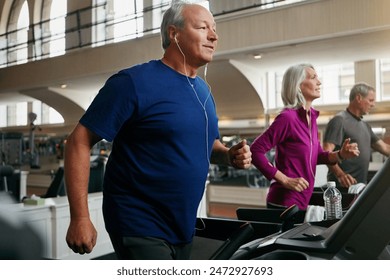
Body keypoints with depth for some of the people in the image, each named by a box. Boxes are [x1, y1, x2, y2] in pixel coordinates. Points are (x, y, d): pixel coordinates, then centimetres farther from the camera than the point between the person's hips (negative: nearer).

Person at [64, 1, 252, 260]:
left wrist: (230, 155, -3)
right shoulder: (134, 82, -17)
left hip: (184, 229, 8)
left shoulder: (204, 91, 7)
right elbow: (79, 142, -18)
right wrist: (80, 218, -23)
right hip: (140, 228, -8)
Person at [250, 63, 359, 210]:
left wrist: (340, 154, -1)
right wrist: (284, 180, -20)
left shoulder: (312, 116, 7)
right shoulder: (287, 117, -18)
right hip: (285, 202, -8)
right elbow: (255, 151, -21)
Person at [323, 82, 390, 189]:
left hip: (361, 185, 9)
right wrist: (340, 174, -34)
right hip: (344, 185, -8)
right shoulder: (339, 121, -11)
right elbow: (327, 153, -21)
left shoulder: (365, 126, 17)